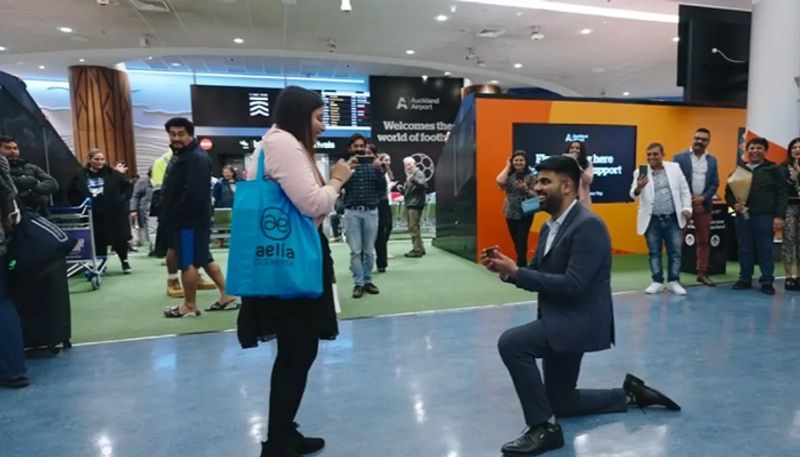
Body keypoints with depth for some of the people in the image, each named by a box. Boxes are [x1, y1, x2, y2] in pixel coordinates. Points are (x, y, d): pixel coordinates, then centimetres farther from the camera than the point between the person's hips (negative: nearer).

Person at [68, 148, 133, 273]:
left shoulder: (113, 173, -2)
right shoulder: (80, 175, 1)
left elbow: (128, 186, 5)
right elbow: (71, 193, 11)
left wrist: (122, 199, -5)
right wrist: (79, 205, -1)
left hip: (114, 213, -1)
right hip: (93, 215, 1)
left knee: (120, 238, 7)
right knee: (99, 241, 5)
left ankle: (124, 261, 24)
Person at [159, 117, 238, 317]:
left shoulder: (197, 158, -17)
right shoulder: (180, 155, 18)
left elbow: (193, 194, -26)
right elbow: (172, 190, 21)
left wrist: (172, 216, -19)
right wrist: (167, 216, 14)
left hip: (190, 219, -11)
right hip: (186, 218, 11)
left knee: (187, 262, -1)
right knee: (204, 258, 13)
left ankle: (189, 306, 12)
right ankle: (226, 296, 19)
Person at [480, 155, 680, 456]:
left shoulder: (588, 225, -21)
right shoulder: (550, 227, 9)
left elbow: (571, 285, -28)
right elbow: (537, 274, 9)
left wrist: (515, 272, -27)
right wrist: (506, 268, -10)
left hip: (578, 321, -10)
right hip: (561, 321, 10)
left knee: (511, 343, -28)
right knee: (562, 404, 19)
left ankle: (543, 427, -13)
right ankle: (629, 394, 36)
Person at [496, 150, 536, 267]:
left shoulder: (531, 177, -4)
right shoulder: (509, 176, 4)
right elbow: (500, 181, -18)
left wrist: (526, 189, -24)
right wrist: (508, 166, -6)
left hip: (525, 214, -4)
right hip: (511, 214, 4)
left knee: (521, 241, -8)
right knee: (516, 242, 11)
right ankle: (522, 266, 25)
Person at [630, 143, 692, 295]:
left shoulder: (674, 168, 4)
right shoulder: (640, 172, -3)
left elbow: (684, 189, 7)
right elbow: (634, 195, -13)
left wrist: (687, 207, -3)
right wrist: (638, 187, -35)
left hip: (673, 219, 1)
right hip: (652, 220, -1)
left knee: (675, 252, 5)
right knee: (654, 253, 7)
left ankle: (674, 282, 17)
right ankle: (657, 282, 18)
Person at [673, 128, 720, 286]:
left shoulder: (712, 161, 11)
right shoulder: (679, 158, -1)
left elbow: (715, 184, 6)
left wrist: (703, 198, -11)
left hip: (703, 205, 4)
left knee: (704, 240, 9)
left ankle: (702, 273, 18)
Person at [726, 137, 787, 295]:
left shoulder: (774, 169, 3)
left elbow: (782, 194, -2)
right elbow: (728, 192, 14)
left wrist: (779, 216, -10)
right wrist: (734, 204, -7)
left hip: (765, 216, -2)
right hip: (743, 216, 3)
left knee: (765, 250, 2)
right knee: (744, 250, 7)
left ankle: (767, 282, 12)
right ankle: (745, 279, 18)